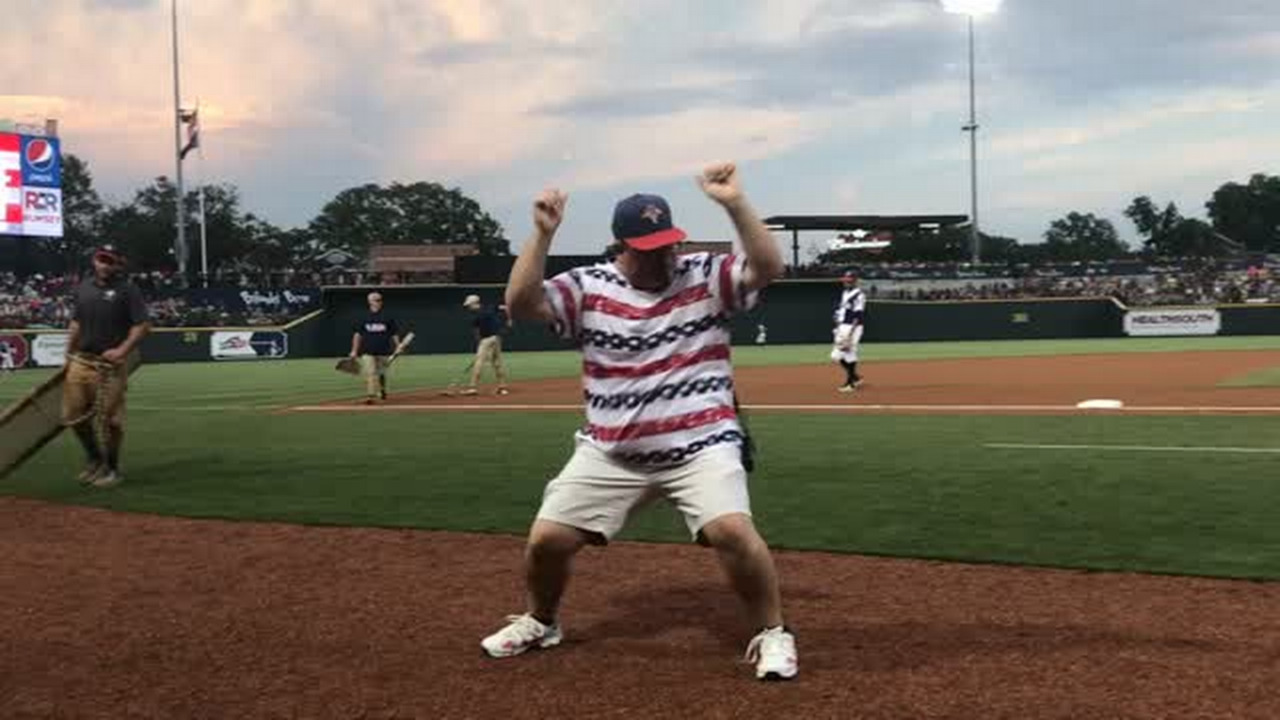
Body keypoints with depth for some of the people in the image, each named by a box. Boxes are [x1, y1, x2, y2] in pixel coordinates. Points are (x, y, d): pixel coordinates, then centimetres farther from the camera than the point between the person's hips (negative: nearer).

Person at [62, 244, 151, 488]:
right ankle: (95, 460, 28)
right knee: (73, 414, 8)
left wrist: (121, 350, -19)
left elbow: (143, 325, -10)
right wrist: (68, 355, 14)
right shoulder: (83, 287, 12)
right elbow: (76, 323, 20)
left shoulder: (127, 290, -6)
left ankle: (112, 469, 14)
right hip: (80, 362, 6)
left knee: (109, 419, -3)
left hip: (110, 365, -6)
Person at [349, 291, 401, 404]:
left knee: (381, 374, 8)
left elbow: (394, 333, 7)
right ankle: (370, 395, -15)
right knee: (369, 373, -12)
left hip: (383, 351, 1)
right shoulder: (364, 318, 4)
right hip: (367, 352, -1)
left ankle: (382, 391, 32)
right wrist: (354, 350, 0)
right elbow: (357, 334, 6)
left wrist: (398, 347, -5)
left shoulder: (387, 317, 5)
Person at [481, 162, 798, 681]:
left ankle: (772, 633, 0)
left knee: (732, 530, -24)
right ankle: (539, 622, 33)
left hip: (700, 446, -2)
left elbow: (768, 267, -16)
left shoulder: (706, 277, -3)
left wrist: (734, 203, -27)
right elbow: (520, 303, -12)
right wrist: (542, 234, -21)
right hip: (611, 453, 2)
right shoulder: (588, 288, -1)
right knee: (546, 539, 1)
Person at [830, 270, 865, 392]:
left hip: (853, 327, -8)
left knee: (850, 353, -7)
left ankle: (851, 382, 5)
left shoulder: (859, 295, -10)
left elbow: (858, 315, -16)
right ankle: (855, 377, 21)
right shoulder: (843, 293, 16)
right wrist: (837, 327, 11)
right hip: (842, 327, 8)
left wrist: (851, 332, -22)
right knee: (836, 356, 6)